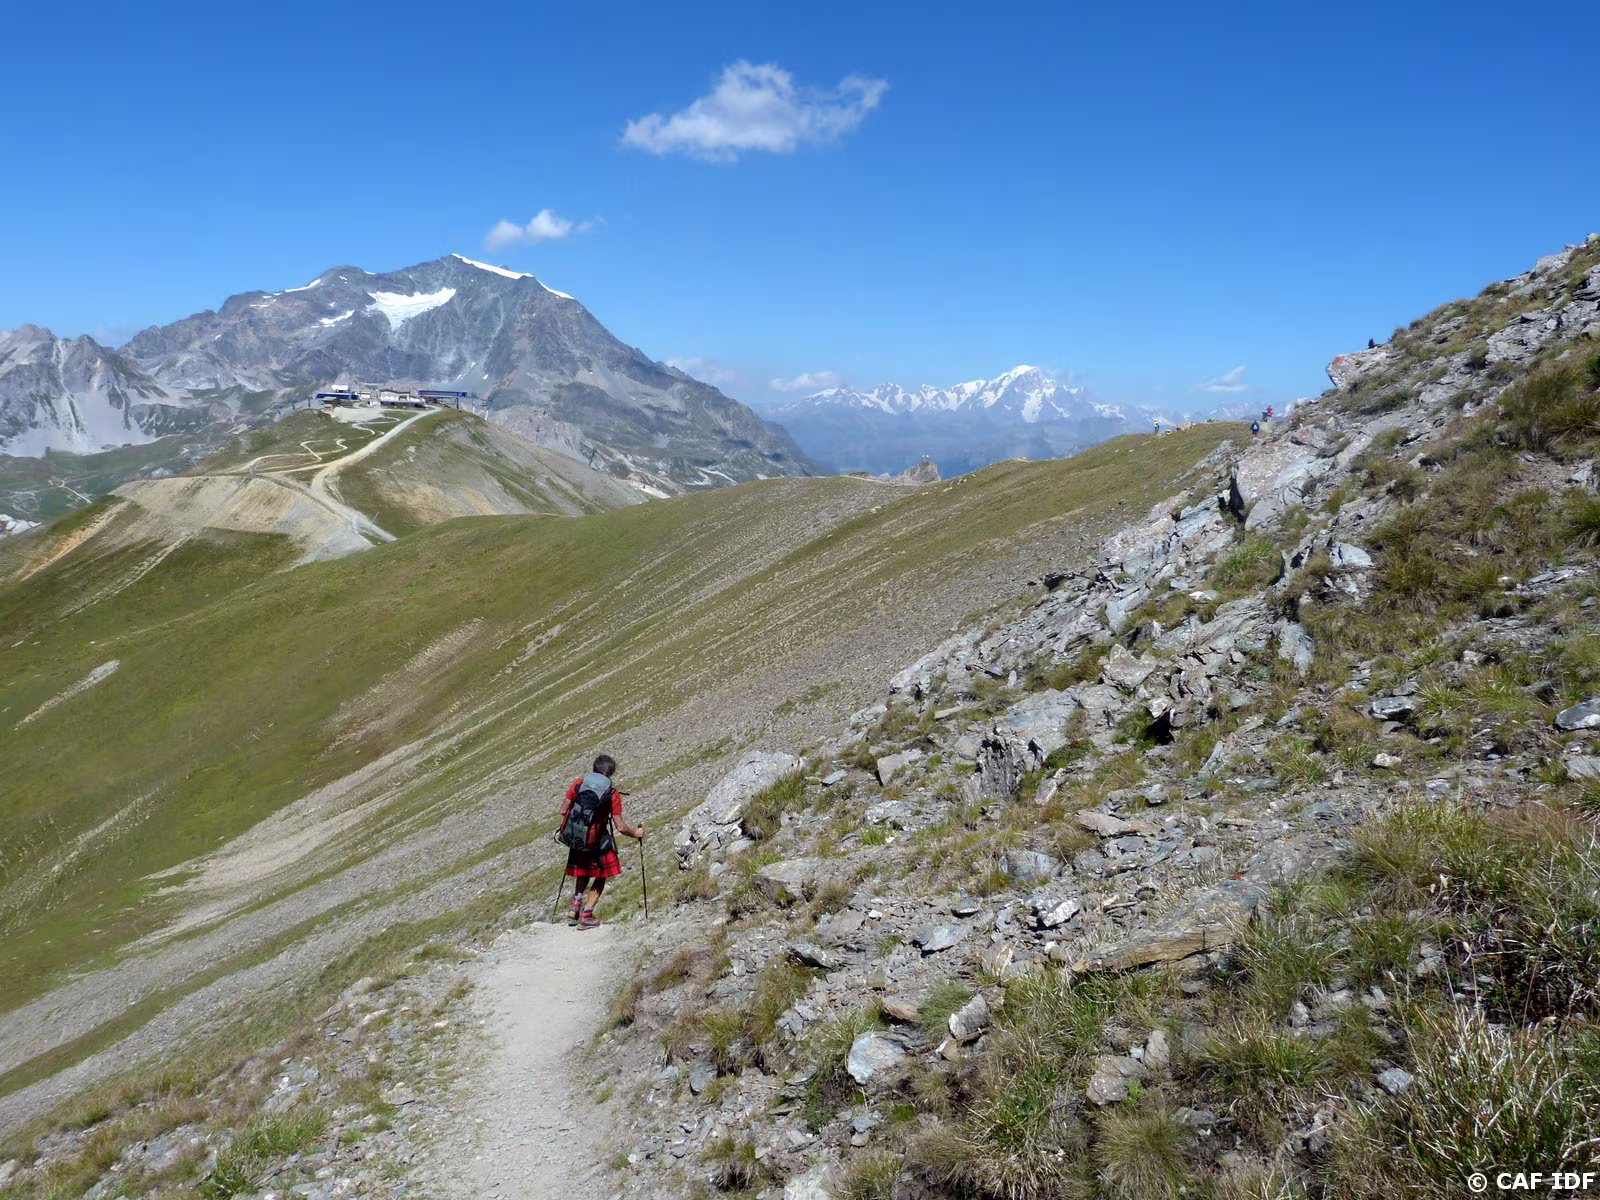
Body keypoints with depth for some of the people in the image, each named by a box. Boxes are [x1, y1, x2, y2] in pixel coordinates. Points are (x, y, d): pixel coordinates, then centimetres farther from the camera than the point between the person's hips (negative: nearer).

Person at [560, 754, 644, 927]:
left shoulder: (578, 783, -3)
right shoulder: (613, 794, -11)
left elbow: (564, 810, 4)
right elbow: (621, 827, -10)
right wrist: (636, 833, 8)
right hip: (598, 840, -4)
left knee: (583, 874, 28)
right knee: (600, 877, 16)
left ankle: (576, 902, 13)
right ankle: (586, 915, 11)